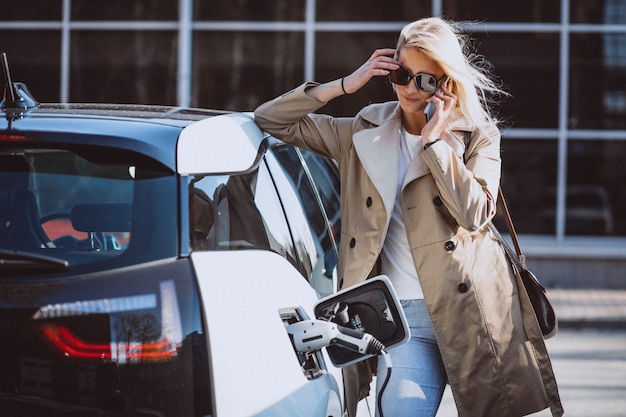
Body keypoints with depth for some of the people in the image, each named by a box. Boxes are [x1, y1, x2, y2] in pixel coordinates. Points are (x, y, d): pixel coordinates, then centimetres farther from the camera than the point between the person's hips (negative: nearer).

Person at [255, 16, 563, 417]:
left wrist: (435, 139, -10)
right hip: (406, 319, 1)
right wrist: (346, 84, 0)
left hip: (474, 309, -1)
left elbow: (475, 214, -11)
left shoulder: (479, 136, 5)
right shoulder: (364, 135, 11)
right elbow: (270, 120, 8)